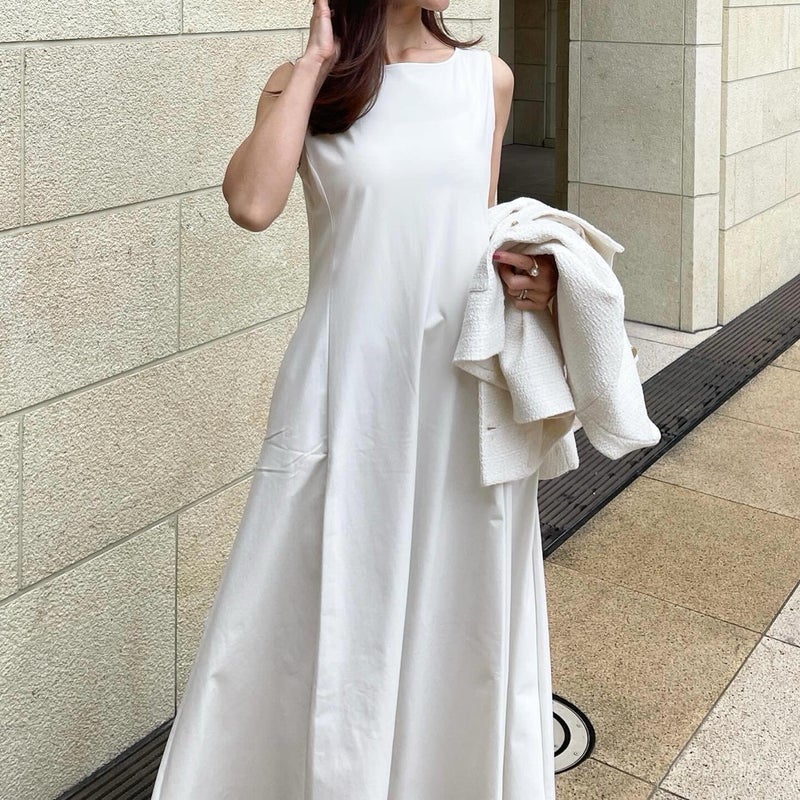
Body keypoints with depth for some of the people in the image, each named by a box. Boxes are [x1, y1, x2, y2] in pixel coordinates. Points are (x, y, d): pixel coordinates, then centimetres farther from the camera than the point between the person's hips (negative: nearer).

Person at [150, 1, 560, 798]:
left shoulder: (487, 77, 7)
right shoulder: (304, 83, 0)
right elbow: (251, 203, -19)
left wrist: (524, 272, -4)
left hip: (465, 392, 3)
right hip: (347, 393, -2)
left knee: (458, 616, 14)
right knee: (326, 620, 6)